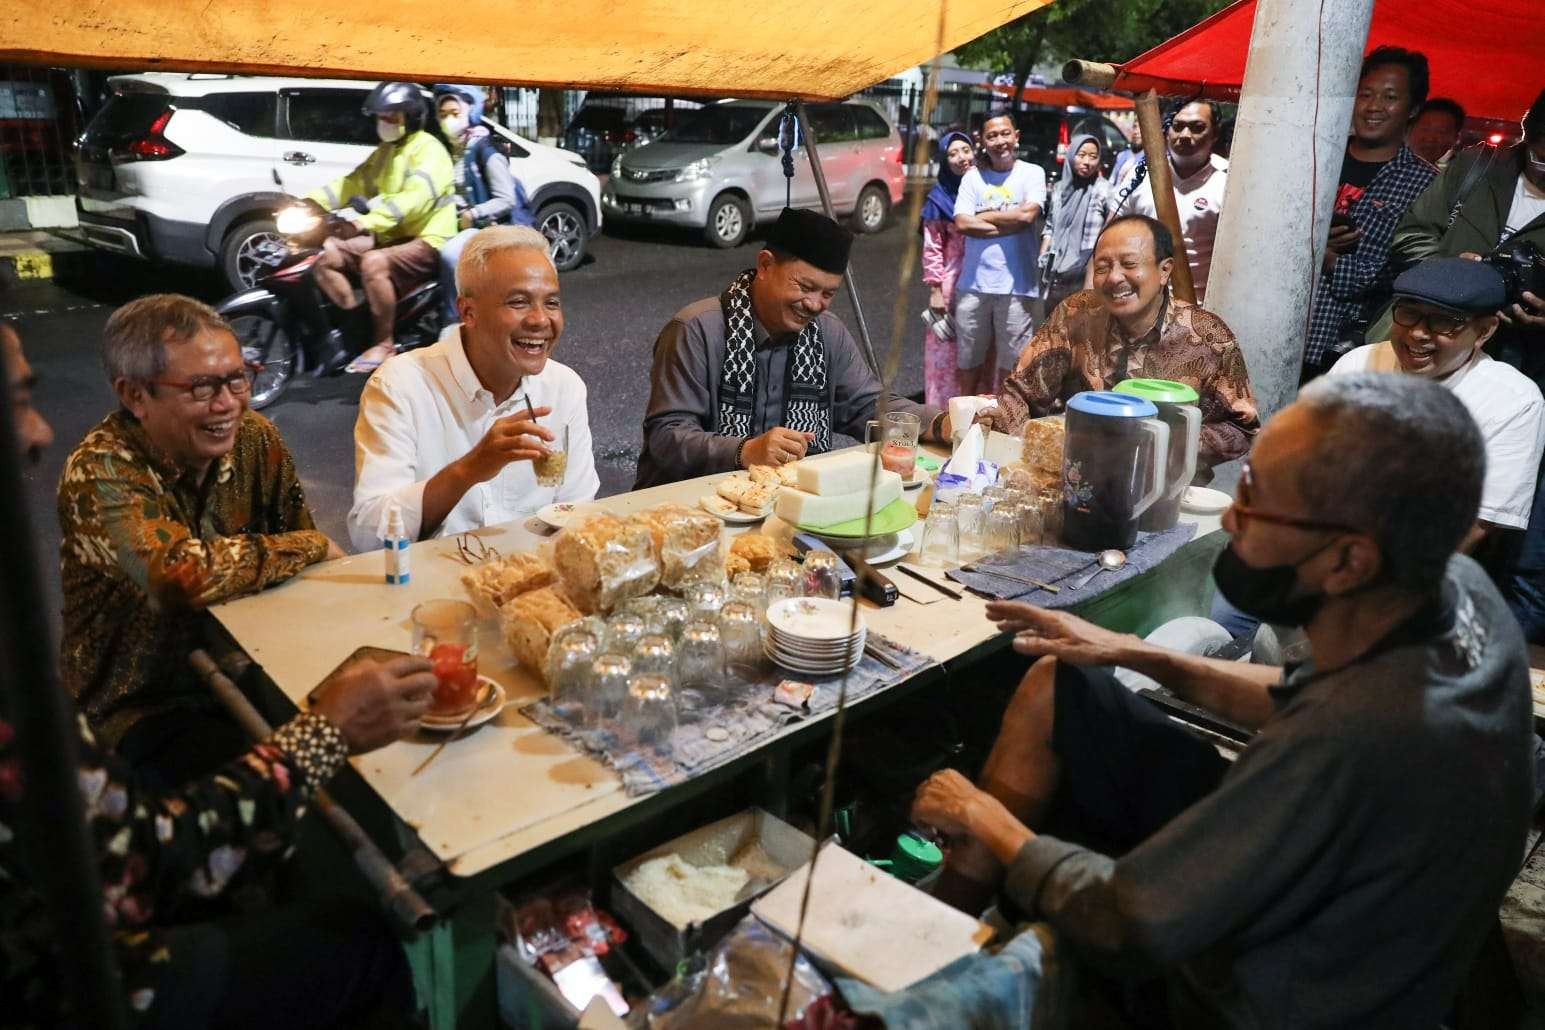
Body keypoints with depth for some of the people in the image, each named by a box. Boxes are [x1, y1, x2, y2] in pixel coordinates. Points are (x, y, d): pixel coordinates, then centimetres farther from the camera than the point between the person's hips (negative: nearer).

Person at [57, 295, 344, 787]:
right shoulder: (101, 472, -19)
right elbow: (185, 574, -36)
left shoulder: (255, 438, -2)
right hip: (144, 705, -5)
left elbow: (311, 576, 3)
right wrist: (313, 546, -21)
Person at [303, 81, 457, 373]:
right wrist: (310, 201, -1)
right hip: (388, 238, 9)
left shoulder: (428, 149, -11)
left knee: (373, 263, -35)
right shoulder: (384, 151, 18)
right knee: (324, 255, -3)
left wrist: (369, 221, -41)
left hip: (426, 241, -9)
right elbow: (352, 183, 15)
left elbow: (414, 197, -28)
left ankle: (384, 343, -21)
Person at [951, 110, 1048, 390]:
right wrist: (1009, 223, -8)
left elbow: (1027, 214, -13)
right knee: (969, 361, 11)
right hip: (973, 283, 2)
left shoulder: (1032, 173, 4)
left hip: (1016, 285, -2)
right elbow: (962, 224, -5)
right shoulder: (973, 177, 8)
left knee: (1011, 363, 4)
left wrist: (983, 216, -3)